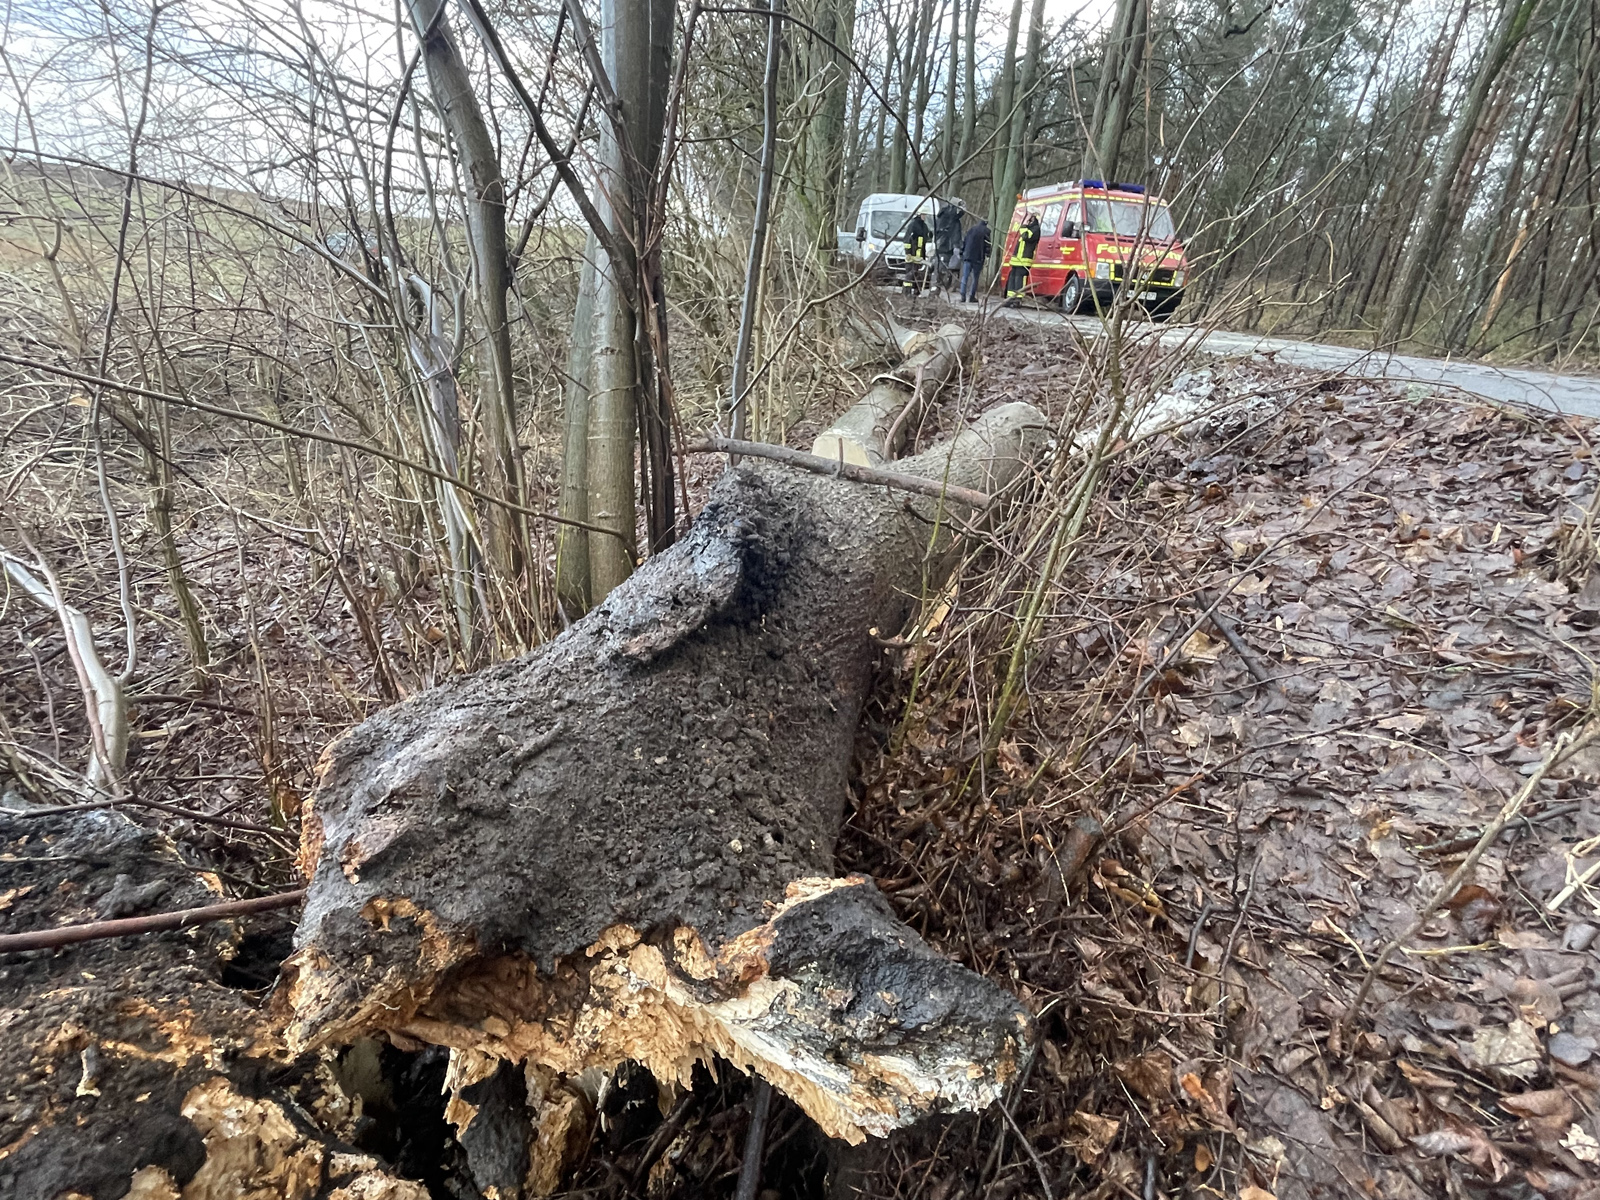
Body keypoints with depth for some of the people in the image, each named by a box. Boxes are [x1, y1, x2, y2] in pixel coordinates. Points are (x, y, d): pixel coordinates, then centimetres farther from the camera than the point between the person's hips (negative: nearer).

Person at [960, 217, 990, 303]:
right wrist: (987, 255, -10)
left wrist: (962, 253, 18)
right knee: (975, 278, 5)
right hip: (978, 258, -3)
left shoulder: (971, 229, 13)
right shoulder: (986, 231, 0)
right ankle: (972, 297, 4)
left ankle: (963, 296, -13)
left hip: (967, 256, 3)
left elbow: (964, 241, 14)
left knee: (965, 277, -1)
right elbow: (987, 244, -9)